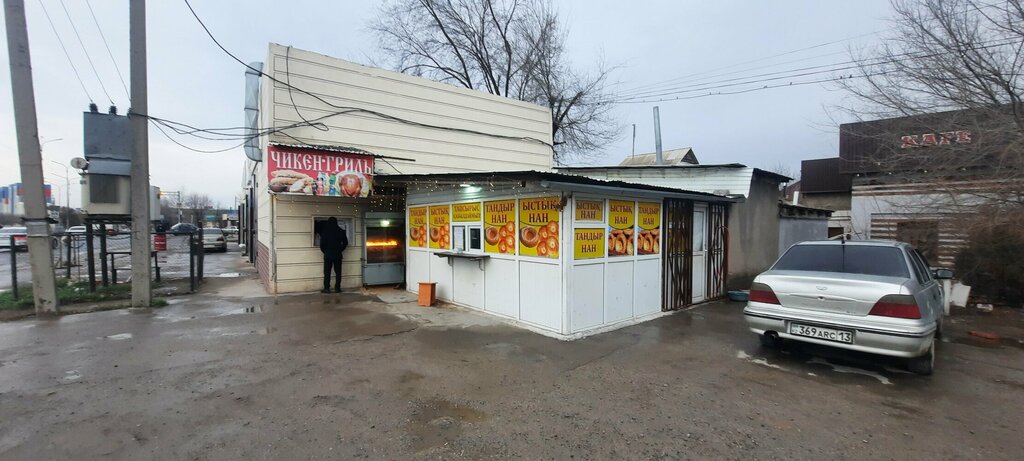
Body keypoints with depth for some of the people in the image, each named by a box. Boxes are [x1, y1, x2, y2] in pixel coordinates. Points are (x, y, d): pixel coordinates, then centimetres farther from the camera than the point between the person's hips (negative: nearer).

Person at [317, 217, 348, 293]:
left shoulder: (325, 231, -6)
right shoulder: (341, 231, 0)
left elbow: (322, 244, -6)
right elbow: (345, 242, 6)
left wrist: (325, 252, 10)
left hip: (328, 255, -2)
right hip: (338, 255, 2)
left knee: (327, 272, 4)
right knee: (338, 272, 6)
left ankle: (326, 288, 4)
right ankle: (337, 288, 7)